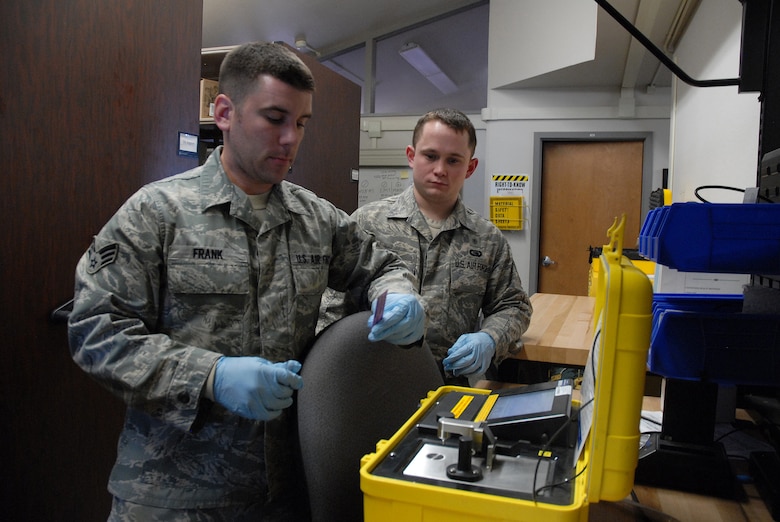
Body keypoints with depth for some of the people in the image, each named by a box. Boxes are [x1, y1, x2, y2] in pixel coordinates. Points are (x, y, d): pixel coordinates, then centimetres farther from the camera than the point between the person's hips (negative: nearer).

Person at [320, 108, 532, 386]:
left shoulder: (488, 239, 11)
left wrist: (489, 340, -2)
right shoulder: (367, 222, 3)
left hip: (453, 385, 2)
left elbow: (513, 306, 18)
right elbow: (333, 309, 4)